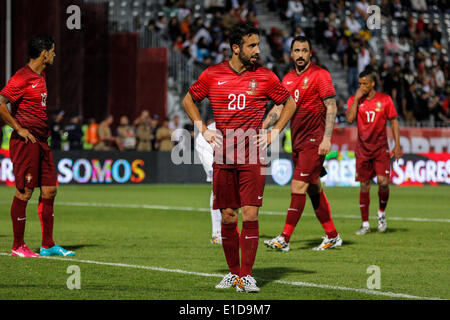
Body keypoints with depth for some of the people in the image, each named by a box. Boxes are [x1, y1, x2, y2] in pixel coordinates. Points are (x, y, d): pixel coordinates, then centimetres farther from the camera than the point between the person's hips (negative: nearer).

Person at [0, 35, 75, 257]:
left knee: (49, 191, 8)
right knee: (24, 192, -5)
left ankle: (48, 245, 14)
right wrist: (19, 129, -17)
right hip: (26, 141, -9)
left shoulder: (41, 76, 16)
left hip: (42, 141, 9)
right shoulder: (22, 77, -13)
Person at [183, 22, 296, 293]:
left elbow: (290, 103, 16)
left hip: (253, 157, -1)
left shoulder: (265, 77, 2)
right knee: (228, 217, 4)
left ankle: (247, 276, -5)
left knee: (250, 214, -9)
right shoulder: (212, 75, 4)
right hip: (223, 158, 1)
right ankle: (233, 272, 18)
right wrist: (204, 130, 8)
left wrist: (274, 133, 6)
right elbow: (188, 100, 18)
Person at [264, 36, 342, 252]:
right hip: (297, 141, 8)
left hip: (314, 141, -8)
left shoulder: (320, 75, -7)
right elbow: (279, 107, 17)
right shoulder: (288, 79, 13)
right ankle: (332, 236, 19)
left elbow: (332, 107, -10)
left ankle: (284, 239, -13)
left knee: (298, 188, -12)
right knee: (313, 189, 11)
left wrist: (327, 138, -17)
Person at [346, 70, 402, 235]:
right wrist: (356, 98, -13)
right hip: (363, 148, 1)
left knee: (383, 182, -13)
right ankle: (365, 224, 7)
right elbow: (350, 119, -12)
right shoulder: (354, 100, 3)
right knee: (364, 185, 0)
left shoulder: (385, 99, 0)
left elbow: (393, 121, 5)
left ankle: (381, 213, 13)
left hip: (381, 148, -1)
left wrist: (397, 145, -1)